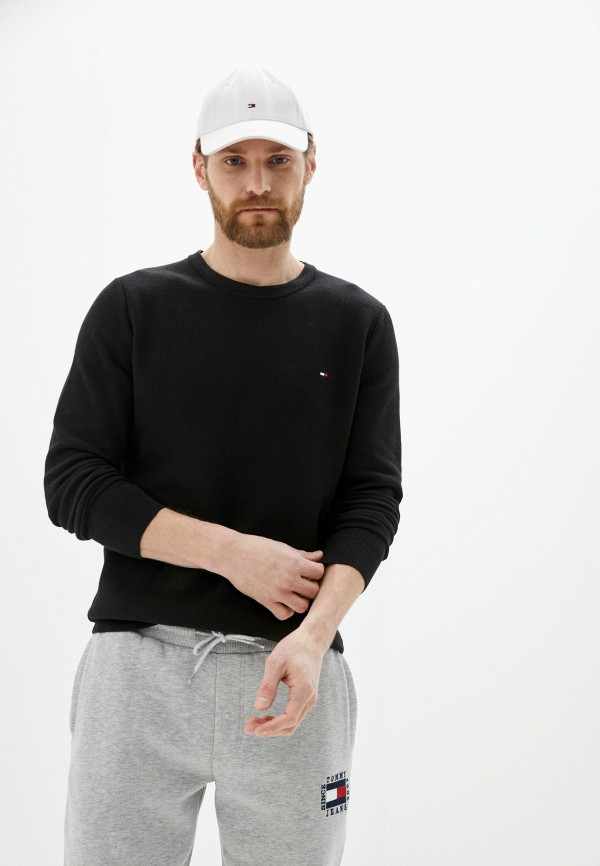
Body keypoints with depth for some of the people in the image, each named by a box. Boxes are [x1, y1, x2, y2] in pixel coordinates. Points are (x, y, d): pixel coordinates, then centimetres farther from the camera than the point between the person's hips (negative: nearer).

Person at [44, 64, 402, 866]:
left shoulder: (356, 324, 8)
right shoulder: (133, 309, 5)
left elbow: (374, 498, 2)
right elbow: (72, 483, -1)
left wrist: (313, 633, -15)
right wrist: (230, 551, -11)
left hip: (290, 673, 1)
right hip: (138, 662, -1)